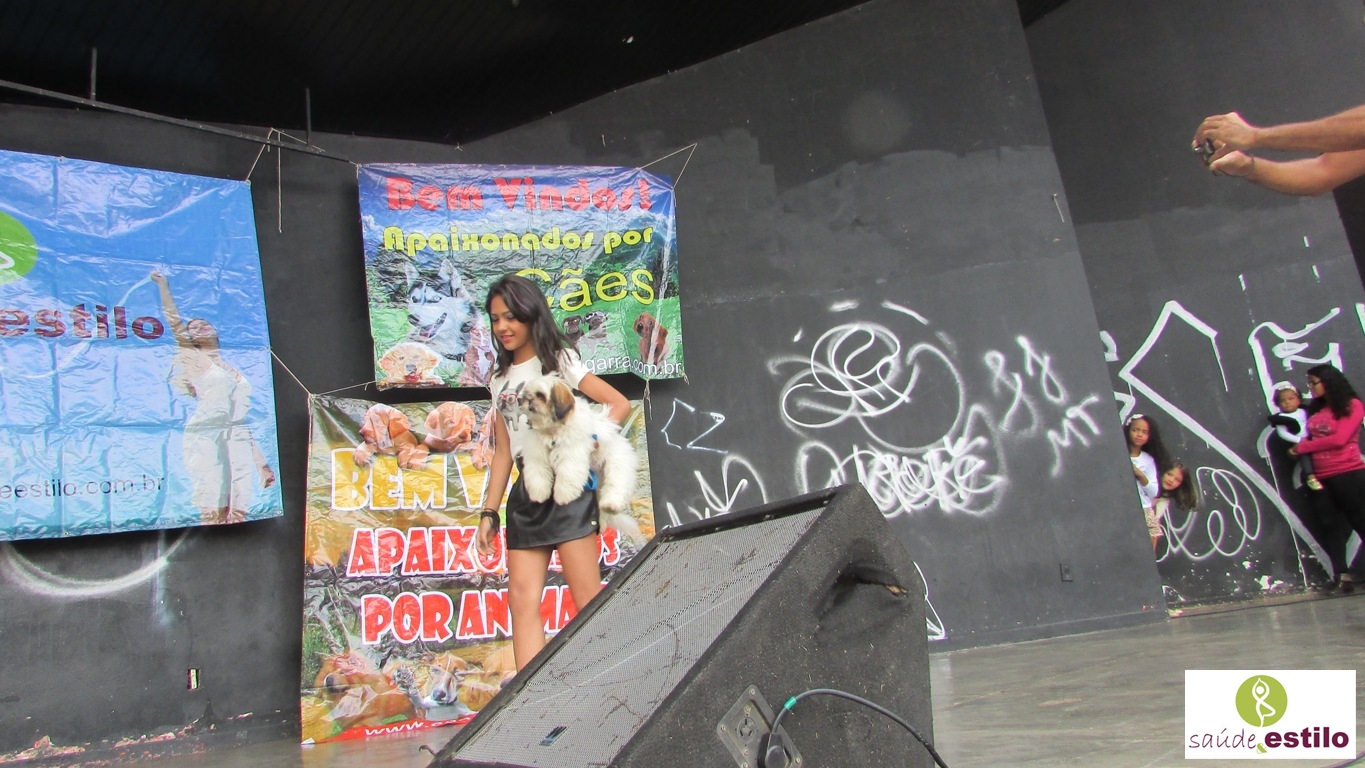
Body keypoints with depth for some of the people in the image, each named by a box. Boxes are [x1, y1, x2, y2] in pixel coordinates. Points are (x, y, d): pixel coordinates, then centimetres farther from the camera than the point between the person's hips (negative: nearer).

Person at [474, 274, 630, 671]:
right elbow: (503, 451, 18)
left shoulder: (560, 360, 3)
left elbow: (620, 404, -4)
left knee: (588, 601, -6)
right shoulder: (500, 380, 19)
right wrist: (489, 512, 13)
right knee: (522, 599, -3)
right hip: (526, 492, 6)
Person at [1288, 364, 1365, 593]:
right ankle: (1342, 573, 3)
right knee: (1332, 525, 3)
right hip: (1319, 477, 5)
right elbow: (1310, 437, 13)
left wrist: (1301, 447, -10)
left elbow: (1339, 439, -12)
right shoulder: (1314, 409, 14)